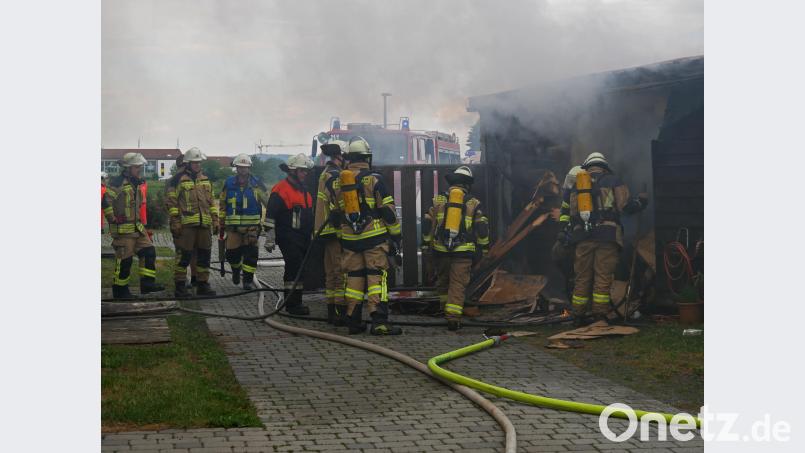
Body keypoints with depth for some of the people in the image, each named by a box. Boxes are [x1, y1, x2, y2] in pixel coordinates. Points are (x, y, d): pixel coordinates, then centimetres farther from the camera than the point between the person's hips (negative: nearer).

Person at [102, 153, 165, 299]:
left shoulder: (135, 184, 15)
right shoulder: (117, 182, -15)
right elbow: (106, 201, -24)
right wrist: (112, 218, -20)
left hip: (137, 227, 9)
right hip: (123, 230, -9)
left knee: (149, 251, 3)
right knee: (124, 259, -3)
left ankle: (147, 283, 6)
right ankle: (119, 290, 9)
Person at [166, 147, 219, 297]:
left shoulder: (205, 179, 17)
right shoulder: (179, 179, -2)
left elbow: (211, 201, 22)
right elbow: (171, 202, -4)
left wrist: (215, 220, 15)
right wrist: (175, 222, -10)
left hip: (204, 223, 6)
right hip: (186, 223, -6)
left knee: (204, 254, 8)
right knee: (185, 255, -5)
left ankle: (203, 284, 18)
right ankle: (179, 286, 2)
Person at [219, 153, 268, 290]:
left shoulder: (256, 184, 1)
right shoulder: (229, 183, 7)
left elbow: (268, 201, 5)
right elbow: (222, 204, 15)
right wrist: (221, 222, 15)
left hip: (252, 225, -2)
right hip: (233, 225, 2)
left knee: (250, 252, -6)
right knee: (232, 253, 3)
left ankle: (248, 279, 2)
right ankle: (236, 269, 34)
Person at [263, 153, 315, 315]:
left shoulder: (303, 191, 18)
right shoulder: (280, 190, -10)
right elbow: (270, 217, -12)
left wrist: (313, 234, 31)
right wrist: (269, 239, -15)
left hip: (303, 238, 9)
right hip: (288, 239, -9)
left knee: (298, 269, 11)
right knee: (294, 267, -14)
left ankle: (293, 302, 19)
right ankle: (293, 304, -10)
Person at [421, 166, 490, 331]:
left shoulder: (439, 199, 8)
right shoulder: (473, 203, 4)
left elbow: (428, 223, 8)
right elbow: (482, 227, 3)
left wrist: (426, 245, 14)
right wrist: (484, 248, 13)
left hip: (440, 249, 2)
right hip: (463, 251, -2)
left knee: (442, 281, 19)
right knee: (458, 284, -1)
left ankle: (446, 310, 31)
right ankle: (453, 317, -10)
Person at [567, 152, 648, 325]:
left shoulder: (577, 184, 18)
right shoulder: (613, 181, 9)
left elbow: (573, 214, 13)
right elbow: (625, 206, 2)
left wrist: (573, 233, 21)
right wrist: (640, 202, 21)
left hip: (583, 237, 3)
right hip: (607, 235, -3)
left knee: (582, 278, 7)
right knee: (603, 277, -2)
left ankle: (578, 316, 9)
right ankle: (599, 315, -6)